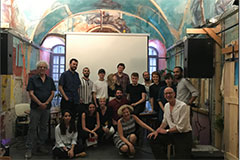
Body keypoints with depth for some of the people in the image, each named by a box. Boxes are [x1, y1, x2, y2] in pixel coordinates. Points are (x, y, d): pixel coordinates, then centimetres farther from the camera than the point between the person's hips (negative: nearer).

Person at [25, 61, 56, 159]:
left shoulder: (50, 80, 10)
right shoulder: (32, 79, 0)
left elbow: (52, 93, 6)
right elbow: (31, 94, -7)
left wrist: (46, 103, -8)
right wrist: (40, 104, -14)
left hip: (46, 107, 4)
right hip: (35, 107, -4)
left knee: (44, 128, 10)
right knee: (32, 128, -2)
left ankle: (41, 146, 22)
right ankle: (29, 149, 4)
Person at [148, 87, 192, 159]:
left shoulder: (183, 106, -18)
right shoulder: (166, 105, 7)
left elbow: (181, 127, -19)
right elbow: (165, 121, 17)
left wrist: (166, 131, -12)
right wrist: (157, 131, 1)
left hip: (184, 135, -7)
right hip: (172, 133, 7)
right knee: (153, 138, -5)